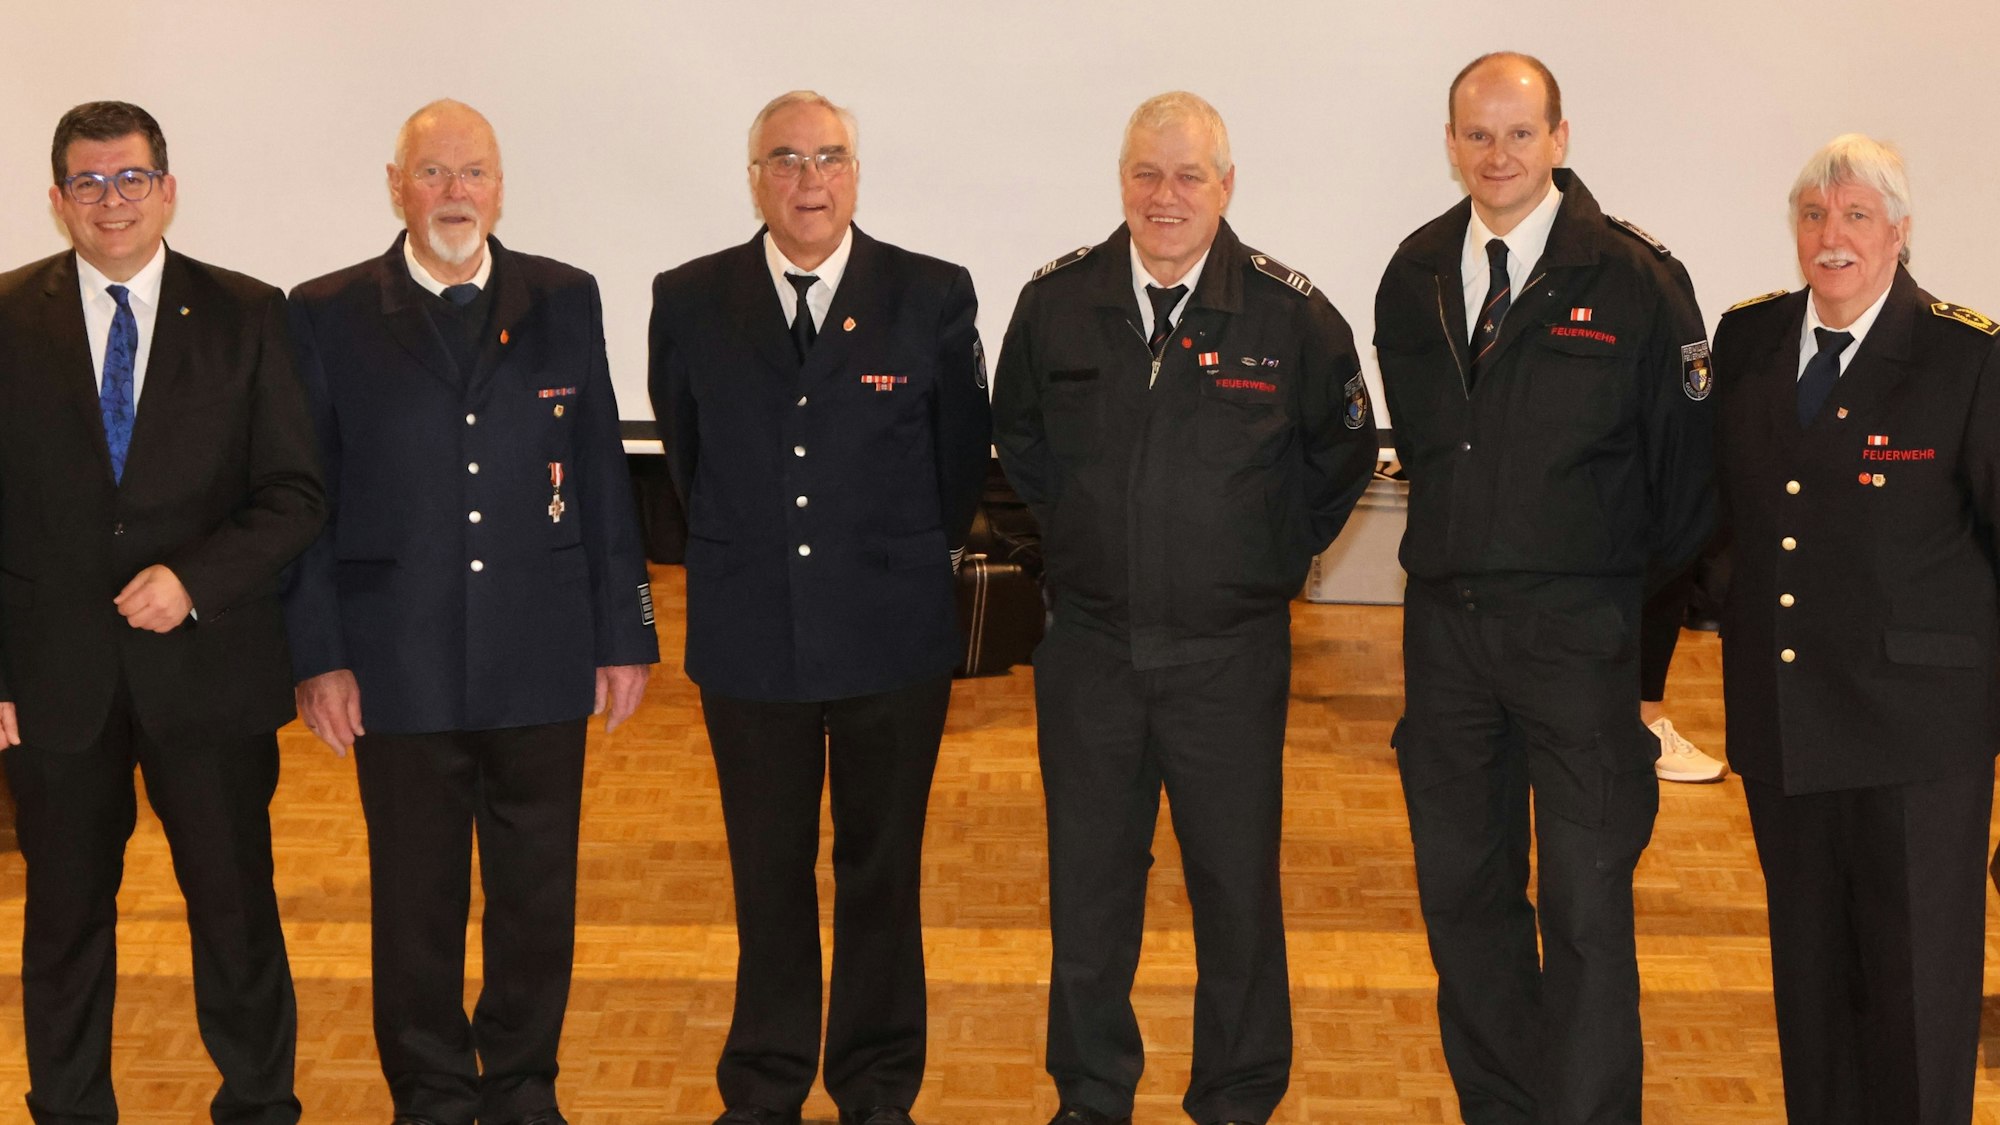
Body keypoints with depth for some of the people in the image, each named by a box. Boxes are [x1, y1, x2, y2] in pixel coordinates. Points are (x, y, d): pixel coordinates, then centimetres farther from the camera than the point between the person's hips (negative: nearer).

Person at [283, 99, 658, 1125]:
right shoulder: (328, 316, 1)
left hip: (541, 660, 1)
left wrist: (624, 633, 5)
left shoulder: (564, 301, 5)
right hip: (399, 666, -1)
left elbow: (601, 477, 6)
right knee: (415, 901, 9)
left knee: (538, 893, 10)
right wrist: (318, 656, -5)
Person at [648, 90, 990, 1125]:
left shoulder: (934, 297, -4)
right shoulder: (690, 301, 0)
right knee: (768, 878, 12)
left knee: (882, 874, 10)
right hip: (749, 639, 1)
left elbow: (960, 458, 7)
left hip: (894, 640, -1)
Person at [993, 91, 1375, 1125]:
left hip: (1230, 653, -2)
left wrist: (1275, 554, 9)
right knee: (1088, 885, 10)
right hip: (1088, 646, 2)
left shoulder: (1291, 313, -6)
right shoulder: (1055, 302, 0)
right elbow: (1016, 435, 18)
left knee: (1238, 890, 5)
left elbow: (1343, 452, 10)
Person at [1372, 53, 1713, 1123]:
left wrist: (1634, 582, 6)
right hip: (1445, 623, 5)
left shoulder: (1634, 278, -9)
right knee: (1460, 890, 12)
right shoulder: (1415, 274, 6)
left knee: (1587, 905, -3)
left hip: (1578, 631, -5)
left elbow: (1686, 458, -2)